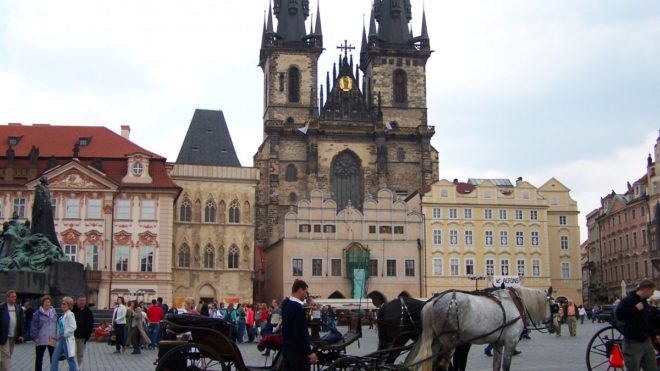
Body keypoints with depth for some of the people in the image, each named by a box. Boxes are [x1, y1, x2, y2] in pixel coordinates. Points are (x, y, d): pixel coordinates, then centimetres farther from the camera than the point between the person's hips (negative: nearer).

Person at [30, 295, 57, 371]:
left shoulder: (54, 313, 10)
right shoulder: (38, 313, -4)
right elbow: (34, 326, -6)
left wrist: (57, 337, 9)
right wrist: (35, 337, -13)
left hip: (52, 340, 3)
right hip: (41, 339, -3)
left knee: (53, 358, 3)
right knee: (39, 358, 7)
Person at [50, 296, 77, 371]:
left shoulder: (69, 314, -13)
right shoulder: (63, 315, 13)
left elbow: (73, 327, -22)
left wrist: (64, 335, -18)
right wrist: (59, 336, 10)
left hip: (67, 340, -9)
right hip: (61, 340, 9)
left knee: (70, 359, -2)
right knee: (54, 357, 10)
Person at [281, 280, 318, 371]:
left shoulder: (286, 303, 7)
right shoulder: (298, 307, -21)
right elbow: (301, 333, -23)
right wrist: (310, 352, -18)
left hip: (287, 347, 9)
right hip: (297, 350, -9)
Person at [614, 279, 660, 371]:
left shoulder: (644, 302, 15)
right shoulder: (628, 300, -12)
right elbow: (618, 315, -27)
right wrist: (636, 309, -22)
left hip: (647, 341, 8)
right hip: (633, 343, -8)